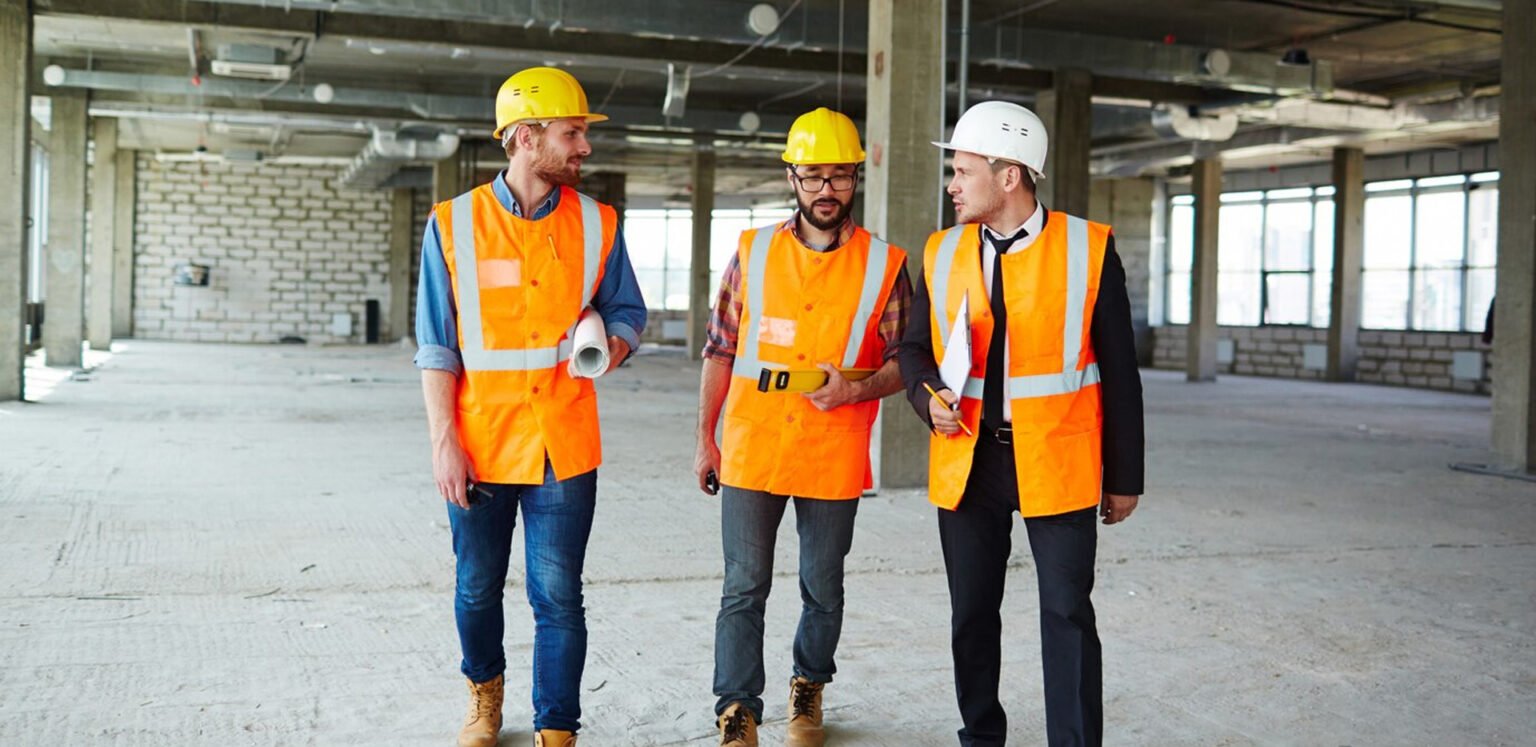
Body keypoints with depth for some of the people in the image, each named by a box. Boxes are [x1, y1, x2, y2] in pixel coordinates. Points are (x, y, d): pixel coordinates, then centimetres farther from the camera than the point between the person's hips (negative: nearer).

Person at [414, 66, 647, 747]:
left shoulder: (596, 225, 3)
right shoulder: (453, 224, -2)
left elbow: (627, 311, 14)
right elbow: (437, 346, -1)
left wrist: (615, 346, -10)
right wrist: (444, 441, -6)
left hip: (564, 446, 0)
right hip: (479, 444, 0)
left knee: (558, 596, 0)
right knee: (477, 589, 15)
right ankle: (485, 691, 42)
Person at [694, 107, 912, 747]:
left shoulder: (885, 266, 0)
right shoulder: (752, 252, 4)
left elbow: (902, 360, 4)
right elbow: (720, 351, 8)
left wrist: (857, 388, -16)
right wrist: (705, 438, 6)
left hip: (834, 459, 0)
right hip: (751, 453, 0)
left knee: (823, 590, 13)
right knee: (744, 589, 3)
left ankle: (807, 694, 35)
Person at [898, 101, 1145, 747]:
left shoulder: (1090, 247, -4)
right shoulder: (941, 253, 6)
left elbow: (1118, 371, -1)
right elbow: (915, 348, 15)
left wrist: (1125, 476, -1)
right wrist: (928, 397, -8)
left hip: (1057, 463, -4)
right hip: (966, 460, 4)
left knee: (1067, 616, -1)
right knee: (972, 614, 13)